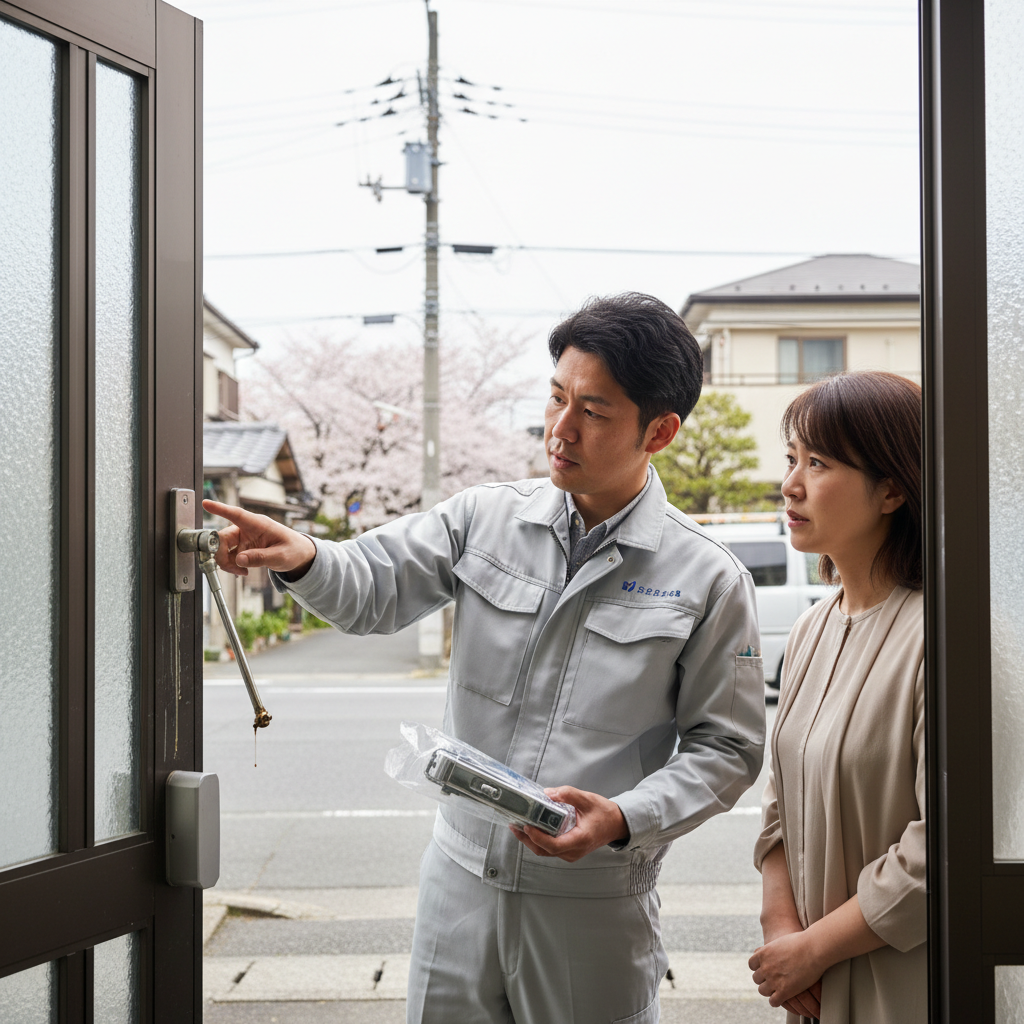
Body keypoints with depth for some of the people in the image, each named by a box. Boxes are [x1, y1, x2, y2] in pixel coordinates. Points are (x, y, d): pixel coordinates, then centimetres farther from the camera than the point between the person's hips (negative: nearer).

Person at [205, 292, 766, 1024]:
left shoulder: (709, 580, -9)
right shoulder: (486, 518, 0)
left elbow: (726, 747, -5)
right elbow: (376, 587, -3)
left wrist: (625, 819, -19)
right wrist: (303, 558, -24)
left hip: (594, 905, -3)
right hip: (462, 879, 3)